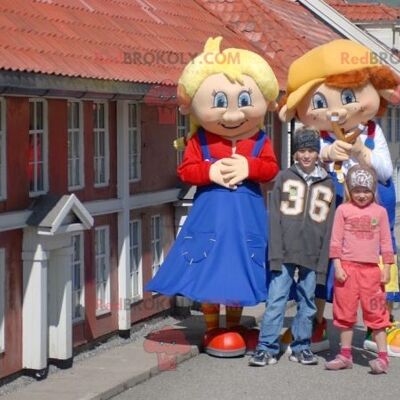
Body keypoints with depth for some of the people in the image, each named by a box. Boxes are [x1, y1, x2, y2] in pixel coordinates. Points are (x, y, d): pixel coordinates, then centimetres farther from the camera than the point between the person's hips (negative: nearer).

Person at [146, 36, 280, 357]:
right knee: (208, 268, 3)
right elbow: (186, 170, -6)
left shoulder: (260, 141, -2)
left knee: (240, 267, 8)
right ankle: (213, 329, 16)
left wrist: (248, 167, -21)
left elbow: (271, 168, -6)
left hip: (246, 213, 1)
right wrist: (211, 171, -20)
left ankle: (233, 327, 24)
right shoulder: (200, 141, -5)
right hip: (211, 211, -1)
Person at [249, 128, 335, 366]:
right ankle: (267, 348, -1)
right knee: (276, 300, -5)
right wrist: (275, 255, -8)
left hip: (312, 255, 2)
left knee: (307, 302, 7)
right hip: (285, 252, -2)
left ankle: (302, 347, 17)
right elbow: (275, 218, 1)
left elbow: (329, 226, 8)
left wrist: (323, 262, 1)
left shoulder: (327, 185, 11)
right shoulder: (285, 178, 6)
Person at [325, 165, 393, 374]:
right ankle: (345, 354, 17)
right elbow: (336, 240, 1)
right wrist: (337, 266, -6)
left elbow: (385, 242, 8)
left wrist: (386, 268, 3)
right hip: (347, 267, 0)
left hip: (371, 269, 0)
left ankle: (382, 356, 4)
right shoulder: (343, 210, 2)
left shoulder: (380, 212, 5)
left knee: (376, 313, 0)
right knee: (345, 311, 7)